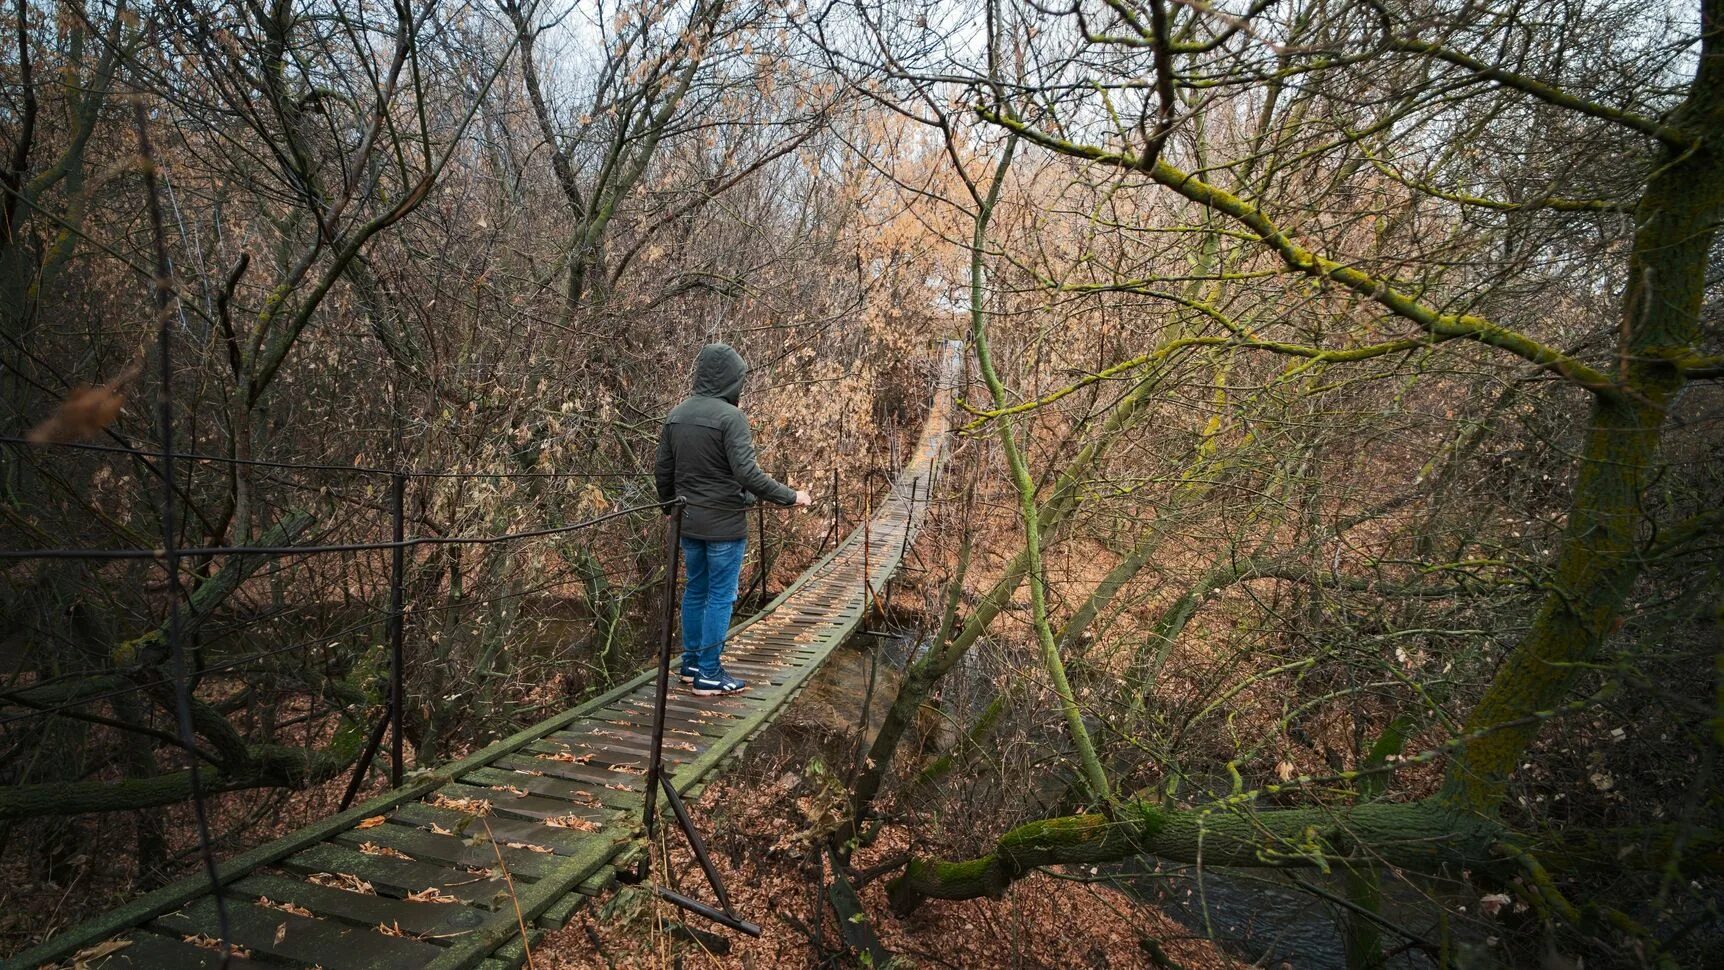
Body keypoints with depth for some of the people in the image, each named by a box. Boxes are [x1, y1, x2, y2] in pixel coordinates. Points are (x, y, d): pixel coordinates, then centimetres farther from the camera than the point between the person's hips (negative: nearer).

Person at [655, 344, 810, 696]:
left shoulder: (676, 415, 5)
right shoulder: (730, 416, -17)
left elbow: (662, 470, 9)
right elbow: (746, 473, -22)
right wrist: (790, 496, -13)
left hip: (688, 523, 7)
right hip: (724, 524, -7)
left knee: (695, 591, 17)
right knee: (720, 596, 3)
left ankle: (691, 663, 27)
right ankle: (709, 673, 8)